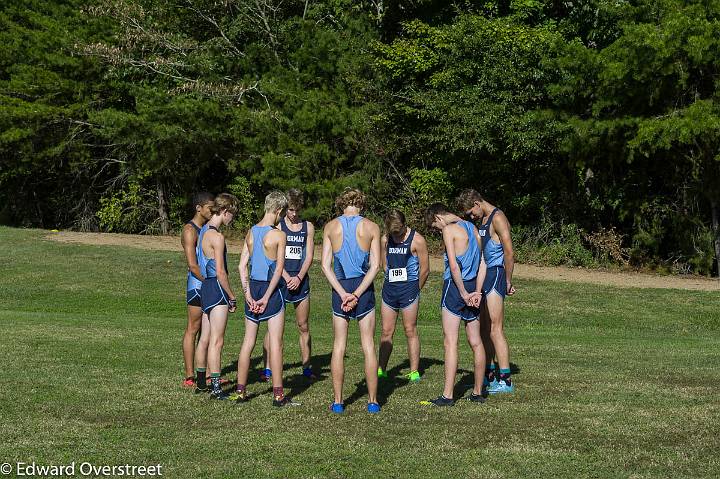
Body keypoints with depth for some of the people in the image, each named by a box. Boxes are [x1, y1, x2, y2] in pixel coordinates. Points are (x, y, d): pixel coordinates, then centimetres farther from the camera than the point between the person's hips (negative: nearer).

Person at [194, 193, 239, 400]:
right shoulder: (217, 237, -17)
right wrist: (232, 297, -10)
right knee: (217, 341, -8)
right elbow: (220, 272, -18)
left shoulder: (204, 231, 12)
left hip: (206, 287, 9)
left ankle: (201, 383, 25)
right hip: (217, 288, -9)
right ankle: (216, 388, -7)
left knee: (205, 338, 16)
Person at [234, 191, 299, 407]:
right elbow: (279, 269, -16)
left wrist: (248, 295, 1)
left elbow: (242, 265, 3)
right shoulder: (278, 235, -11)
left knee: (248, 341, 11)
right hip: (271, 289, -6)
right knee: (275, 342, -1)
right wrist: (266, 297, -13)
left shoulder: (250, 232, 6)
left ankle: (240, 391, 16)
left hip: (253, 287, 6)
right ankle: (278, 395, 2)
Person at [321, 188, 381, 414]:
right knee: (368, 346, 6)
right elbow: (375, 265, -9)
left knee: (339, 346, 8)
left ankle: (337, 401, 9)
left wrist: (343, 294, -8)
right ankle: (373, 401, 10)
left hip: (340, 287, 1)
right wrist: (357, 294, -11)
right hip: (364, 287, -1)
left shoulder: (331, 227, 2)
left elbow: (326, 265, -4)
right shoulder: (371, 227, -1)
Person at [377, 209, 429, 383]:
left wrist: (415, 290, 5)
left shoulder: (417, 240, -6)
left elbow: (425, 269, -2)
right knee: (386, 331, 5)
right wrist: (391, 284, 15)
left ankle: (414, 372, 4)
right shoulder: (385, 239, 9)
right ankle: (381, 370, 11)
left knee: (410, 331, -1)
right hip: (389, 288, 5)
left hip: (409, 287, -4)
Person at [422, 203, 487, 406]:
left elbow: (454, 266, -16)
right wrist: (477, 292, 5)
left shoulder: (449, 230, -8)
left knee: (451, 342, -7)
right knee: (475, 342, 11)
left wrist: (463, 293, -12)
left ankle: (447, 395, -9)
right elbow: (482, 263, 11)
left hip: (454, 285, -8)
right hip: (472, 286, 8)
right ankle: (478, 392, 19)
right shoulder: (472, 228, 15)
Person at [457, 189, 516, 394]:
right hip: (484, 275, 10)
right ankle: (489, 375, 19)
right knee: (486, 329, 12)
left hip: (496, 274, -10)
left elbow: (509, 252, -16)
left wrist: (508, 282, -12)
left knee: (495, 329, -11)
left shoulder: (497, 218, -11)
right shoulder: (483, 221, 19)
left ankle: (505, 380, -9)